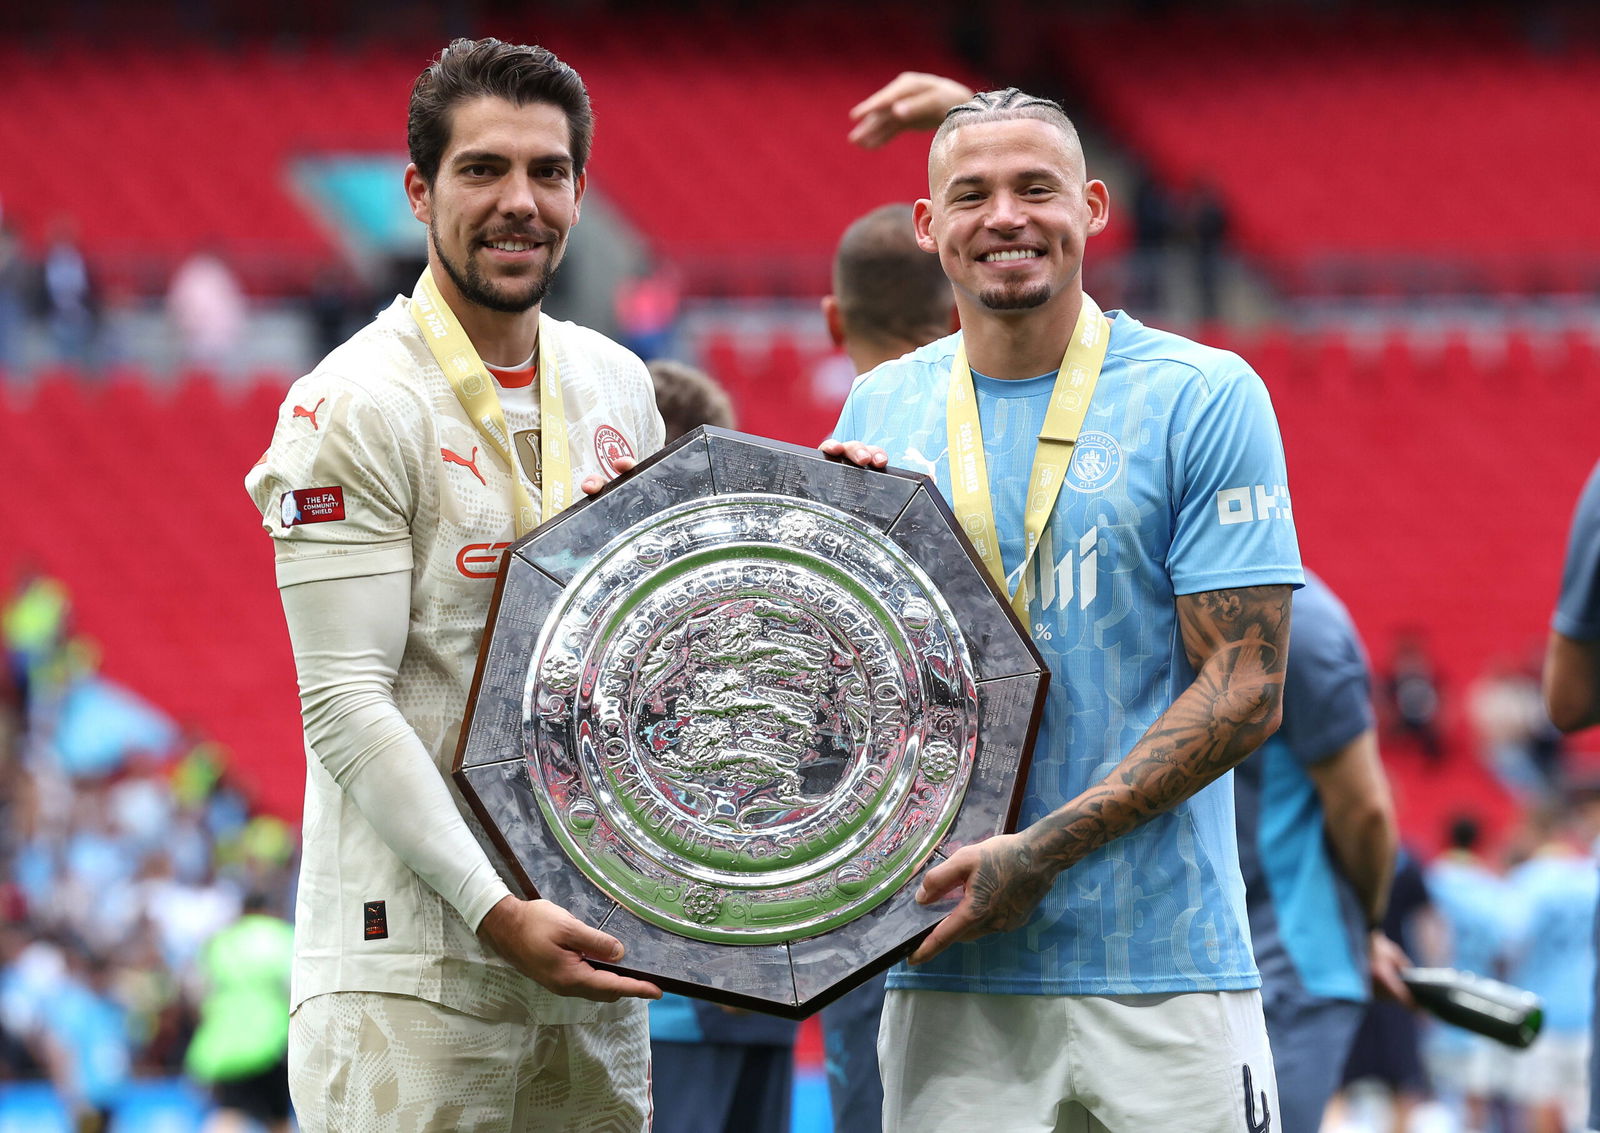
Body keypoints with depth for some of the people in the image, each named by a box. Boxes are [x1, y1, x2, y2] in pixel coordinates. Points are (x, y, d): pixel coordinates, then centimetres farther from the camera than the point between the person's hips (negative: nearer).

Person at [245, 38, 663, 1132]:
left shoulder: (618, 386, 12)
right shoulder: (358, 407, -9)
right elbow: (346, 707, -14)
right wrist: (496, 910, -22)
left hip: (588, 937, 6)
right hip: (415, 952, -6)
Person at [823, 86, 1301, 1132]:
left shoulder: (1204, 399, -2)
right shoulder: (881, 411, 11)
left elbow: (1246, 691, -6)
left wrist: (1045, 850, -15)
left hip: (1165, 971, -3)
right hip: (951, 975, 3)